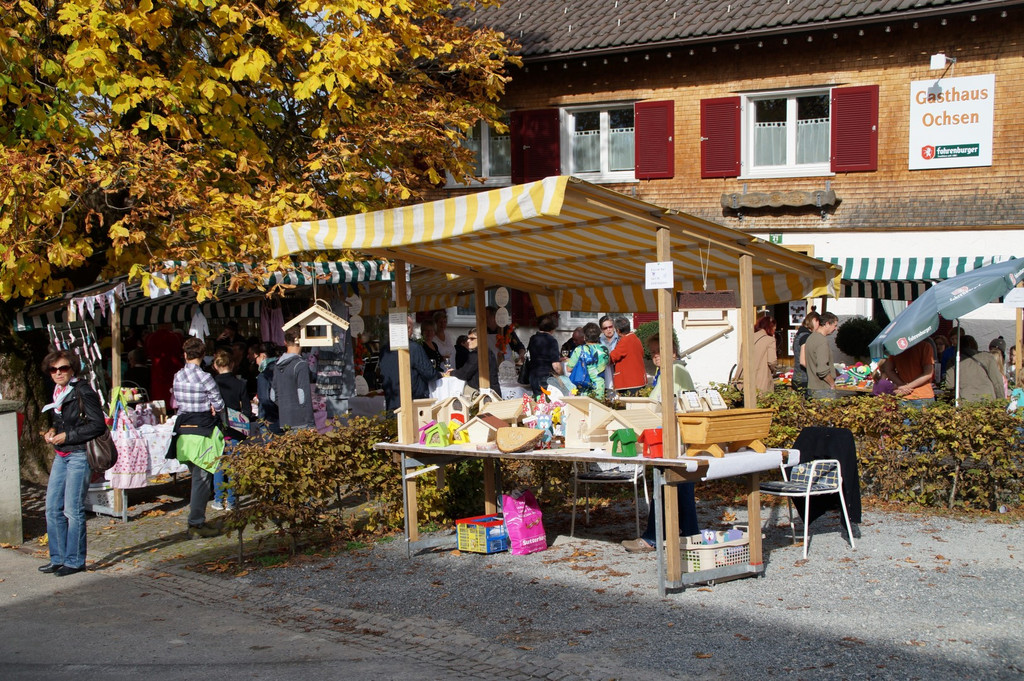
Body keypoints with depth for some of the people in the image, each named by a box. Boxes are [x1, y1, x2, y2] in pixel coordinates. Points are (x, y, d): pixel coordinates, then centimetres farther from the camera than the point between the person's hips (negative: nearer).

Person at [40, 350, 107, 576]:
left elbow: (98, 425, -18)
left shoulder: (83, 392, -12)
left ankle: (75, 561, 7)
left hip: (79, 455, -9)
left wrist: (66, 436, -15)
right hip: (60, 456, 9)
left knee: (73, 510, -4)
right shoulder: (57, 392, 13)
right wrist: (52, 431, 5)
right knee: (53, 508, 10)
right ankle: (58, 559, 21)